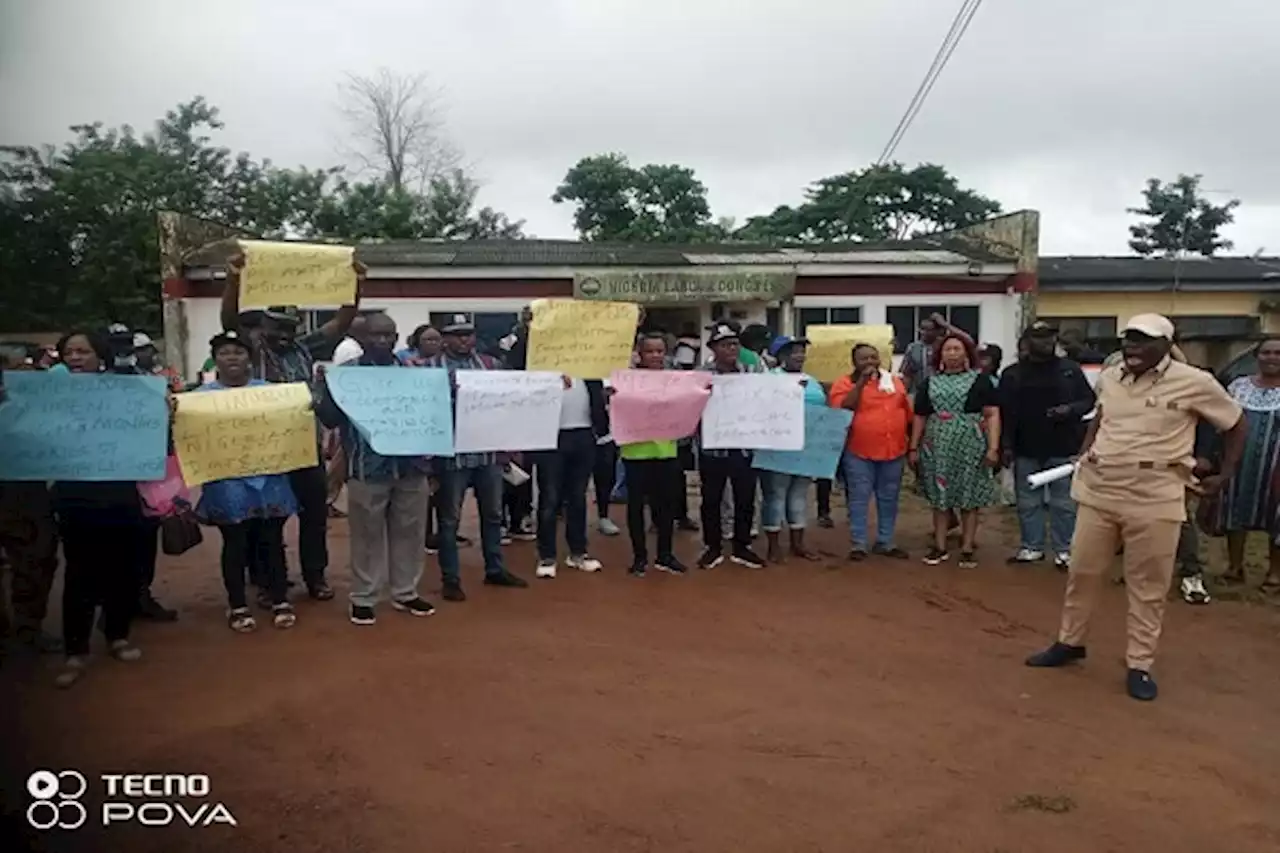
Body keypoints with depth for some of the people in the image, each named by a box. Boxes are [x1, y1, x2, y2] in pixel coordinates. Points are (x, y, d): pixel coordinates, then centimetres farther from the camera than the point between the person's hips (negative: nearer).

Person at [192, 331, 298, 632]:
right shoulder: (202, 395, 2)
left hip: (267, 477, 2)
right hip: (227, 481, -2)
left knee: (272, 539, 8)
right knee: (235, 543, 6)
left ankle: (280, 601, 18)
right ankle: (237, 606, 18)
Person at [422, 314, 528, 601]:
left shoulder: (490, 364, 9)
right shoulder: (431, 367, -2)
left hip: (489, 452, 4)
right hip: (452, 454, -4)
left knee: (493, 513, 15)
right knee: (450, 518, 5)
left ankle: (495, 570, 29)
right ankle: (451, 579, 15)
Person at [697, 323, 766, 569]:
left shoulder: (751, 372, 4)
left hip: (744, 446, 2)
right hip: (713, 446, -2)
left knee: (745, 499, 10)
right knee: (711, 499, 9)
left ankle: (741, 547, 24)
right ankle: (713, 547, 23)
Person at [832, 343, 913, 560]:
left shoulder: (895, 382, 11)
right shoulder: (844, 383, -3)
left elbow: (908, 413, 16)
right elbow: (841, 410, -19)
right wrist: (862, 382, -18)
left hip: (894, 452, 4)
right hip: (859, 453, -4)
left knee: (889, 500, 11)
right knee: (859, 500, 0)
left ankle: (885, 543, 21)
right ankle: (858, 545, 8)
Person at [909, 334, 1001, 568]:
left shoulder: (980, 380, 1)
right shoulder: (929, 382, 10)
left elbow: (992, 415, -3)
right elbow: (920, 417, 12)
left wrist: (993, 447, -12)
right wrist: (913, 448, 7)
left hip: (970, 447, -2)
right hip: (937, 447, 3)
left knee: (969, 498, 3)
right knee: (940, 497, 8)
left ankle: (967, 549, 11)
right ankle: (940, 547, 16)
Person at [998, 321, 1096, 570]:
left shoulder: (1071, 369, 3)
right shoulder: (1012, 373, 4)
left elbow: (1089, 400, 7)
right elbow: (1005, 413, 2)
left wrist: (1071, 410, -14)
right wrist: (1006, 446, -3)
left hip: (1063, 448, -1)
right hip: (1026, 449, 1)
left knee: (1063, 503, 4)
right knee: (1028, 502, 9)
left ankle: (1064, 550, 13)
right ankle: (1031, 547, 20)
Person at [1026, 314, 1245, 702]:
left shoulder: (1195, 382, -8)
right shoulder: (1109, 377, 5)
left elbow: (1236, 424, 5)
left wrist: (1225, 474, 2)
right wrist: (1085, 451, 12)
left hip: (1154, 499, -4)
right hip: (1098, 491, 4)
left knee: (1148, 586, 6)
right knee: (1081, 571, 12)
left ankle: (1139, 665, 20)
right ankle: (1069, 642, 30)